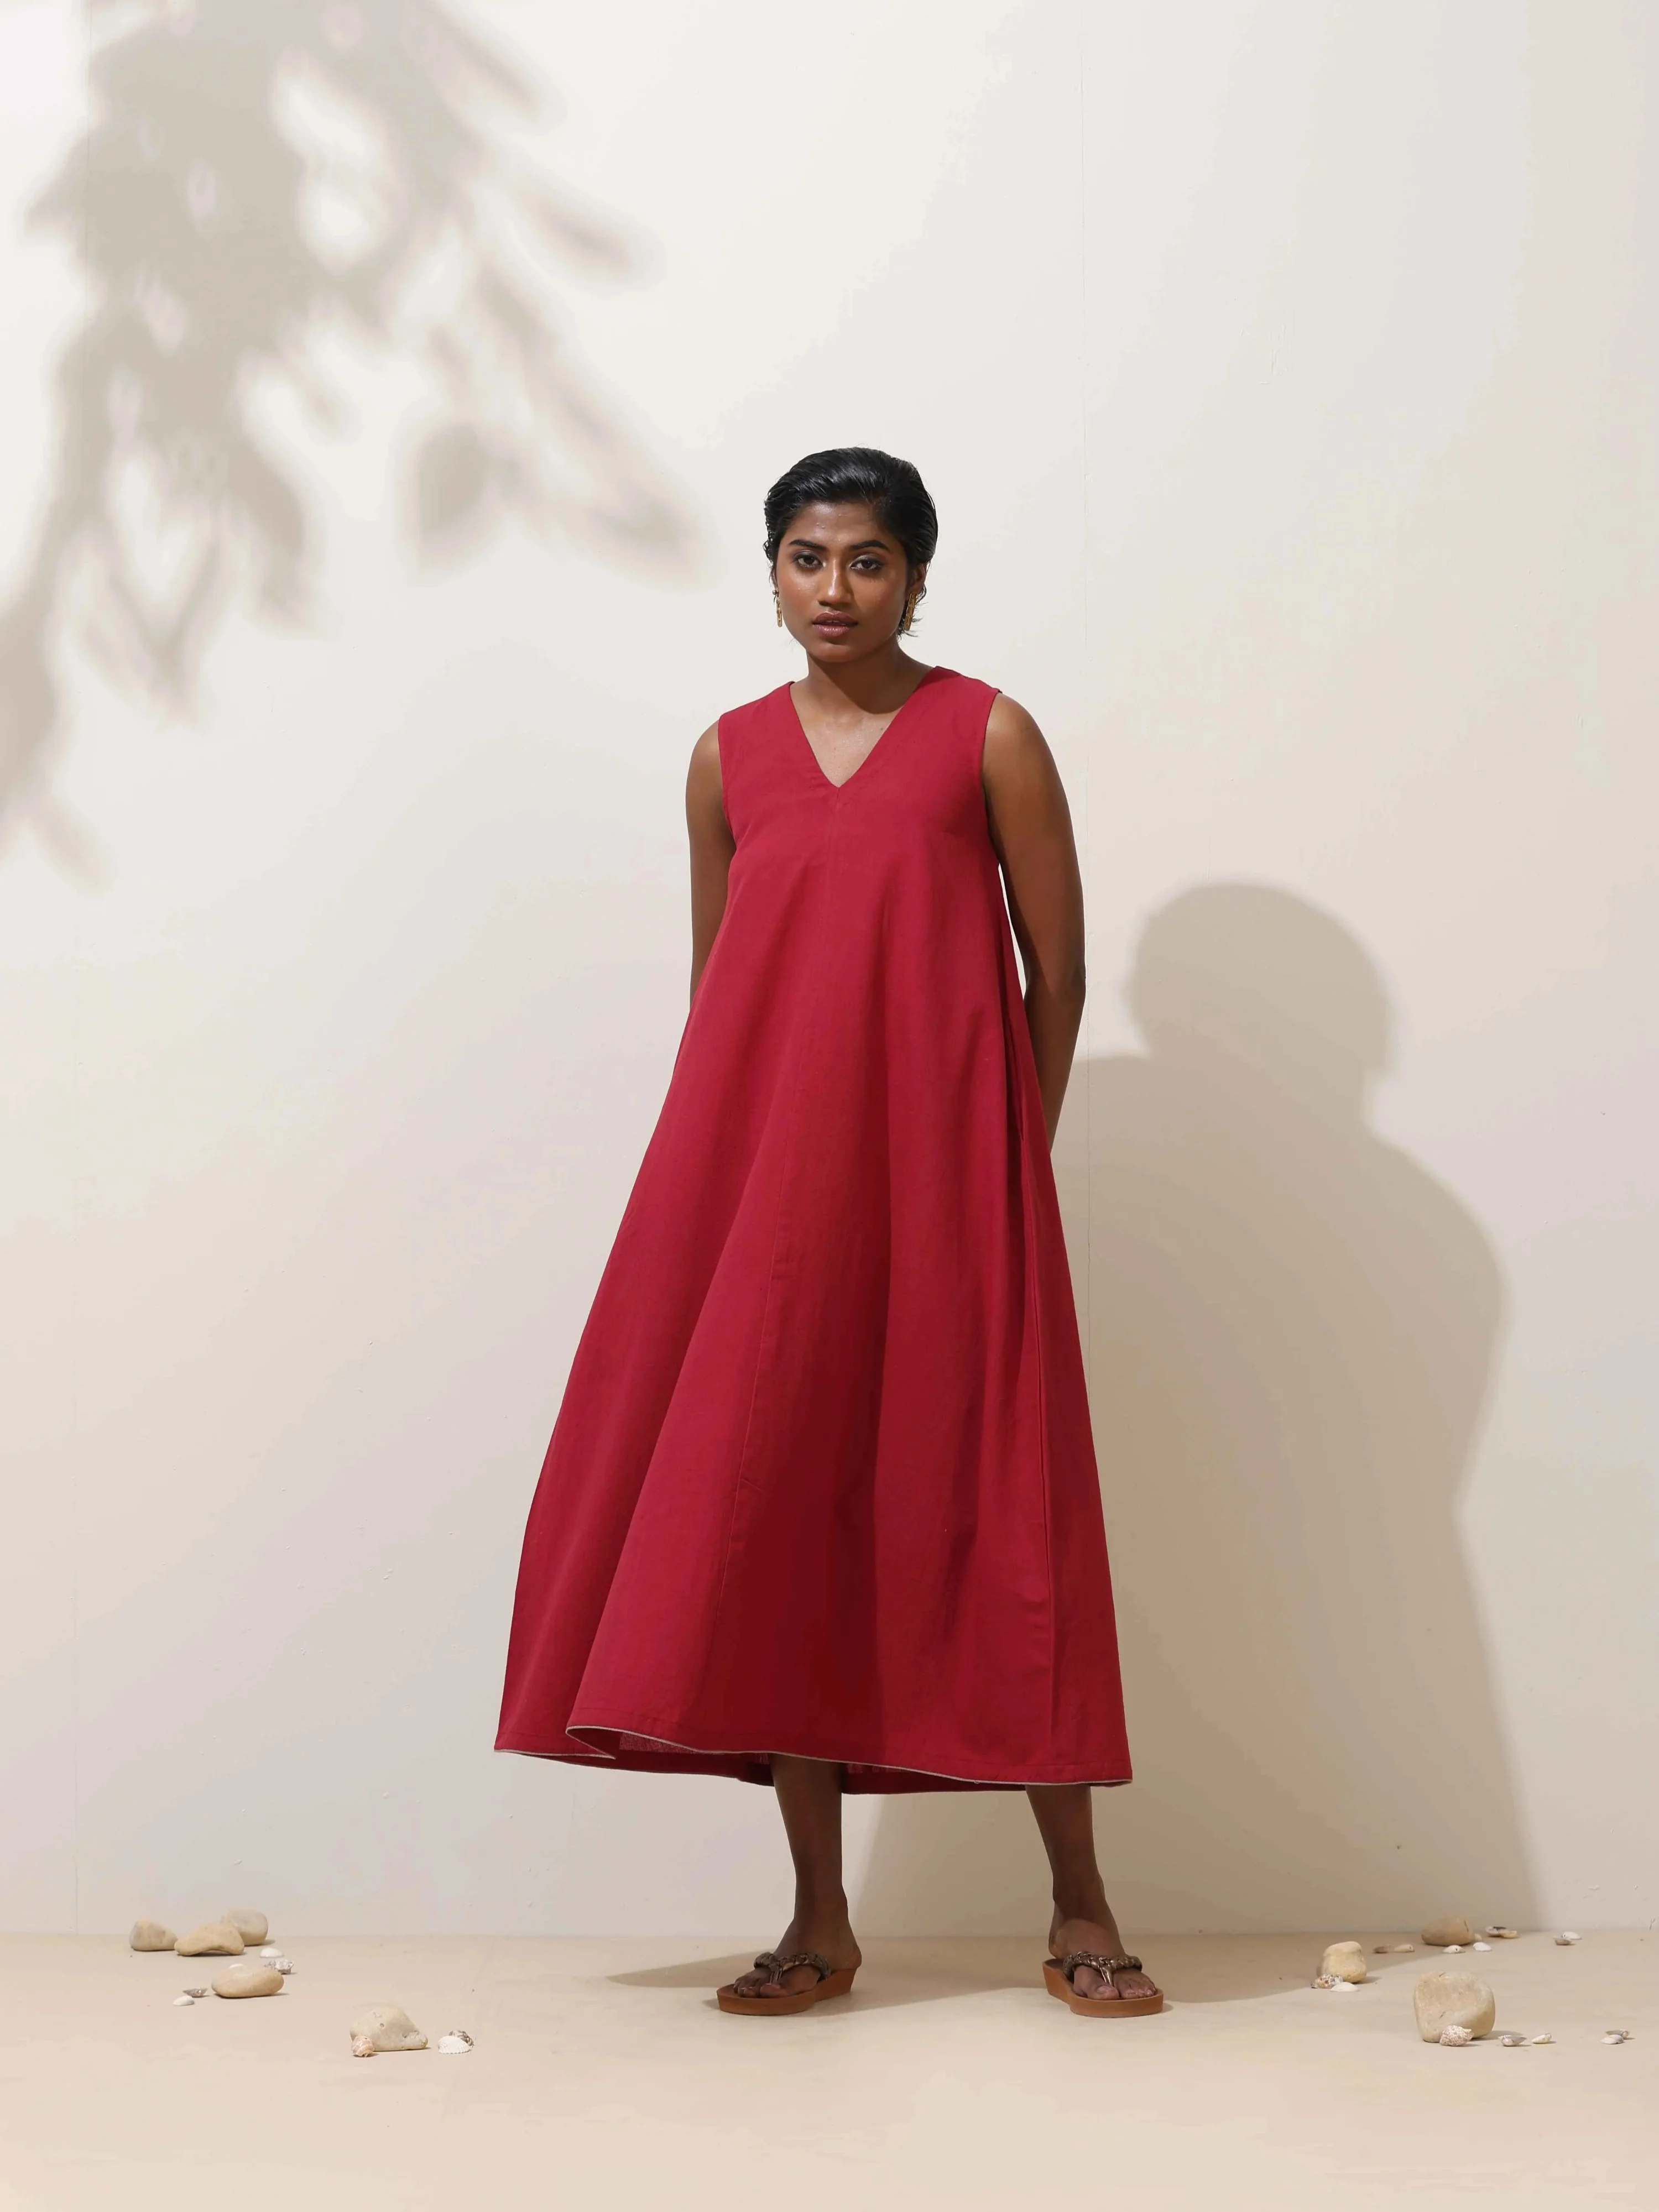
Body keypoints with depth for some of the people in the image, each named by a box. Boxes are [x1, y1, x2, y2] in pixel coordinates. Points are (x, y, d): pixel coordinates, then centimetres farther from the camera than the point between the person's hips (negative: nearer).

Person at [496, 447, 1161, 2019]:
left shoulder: (989, 738, 0)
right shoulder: (730, 756, 10)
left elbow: (1059, 966, 3)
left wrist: (1007, 1171, 2)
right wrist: (745, 1168, 11)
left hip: (942, 1182, -3)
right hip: (764, 1181, 4)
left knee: (992, 1517, -3)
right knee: (770, 1511, 2)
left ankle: (1078, 1909, 6)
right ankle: (819, 1919, 11)